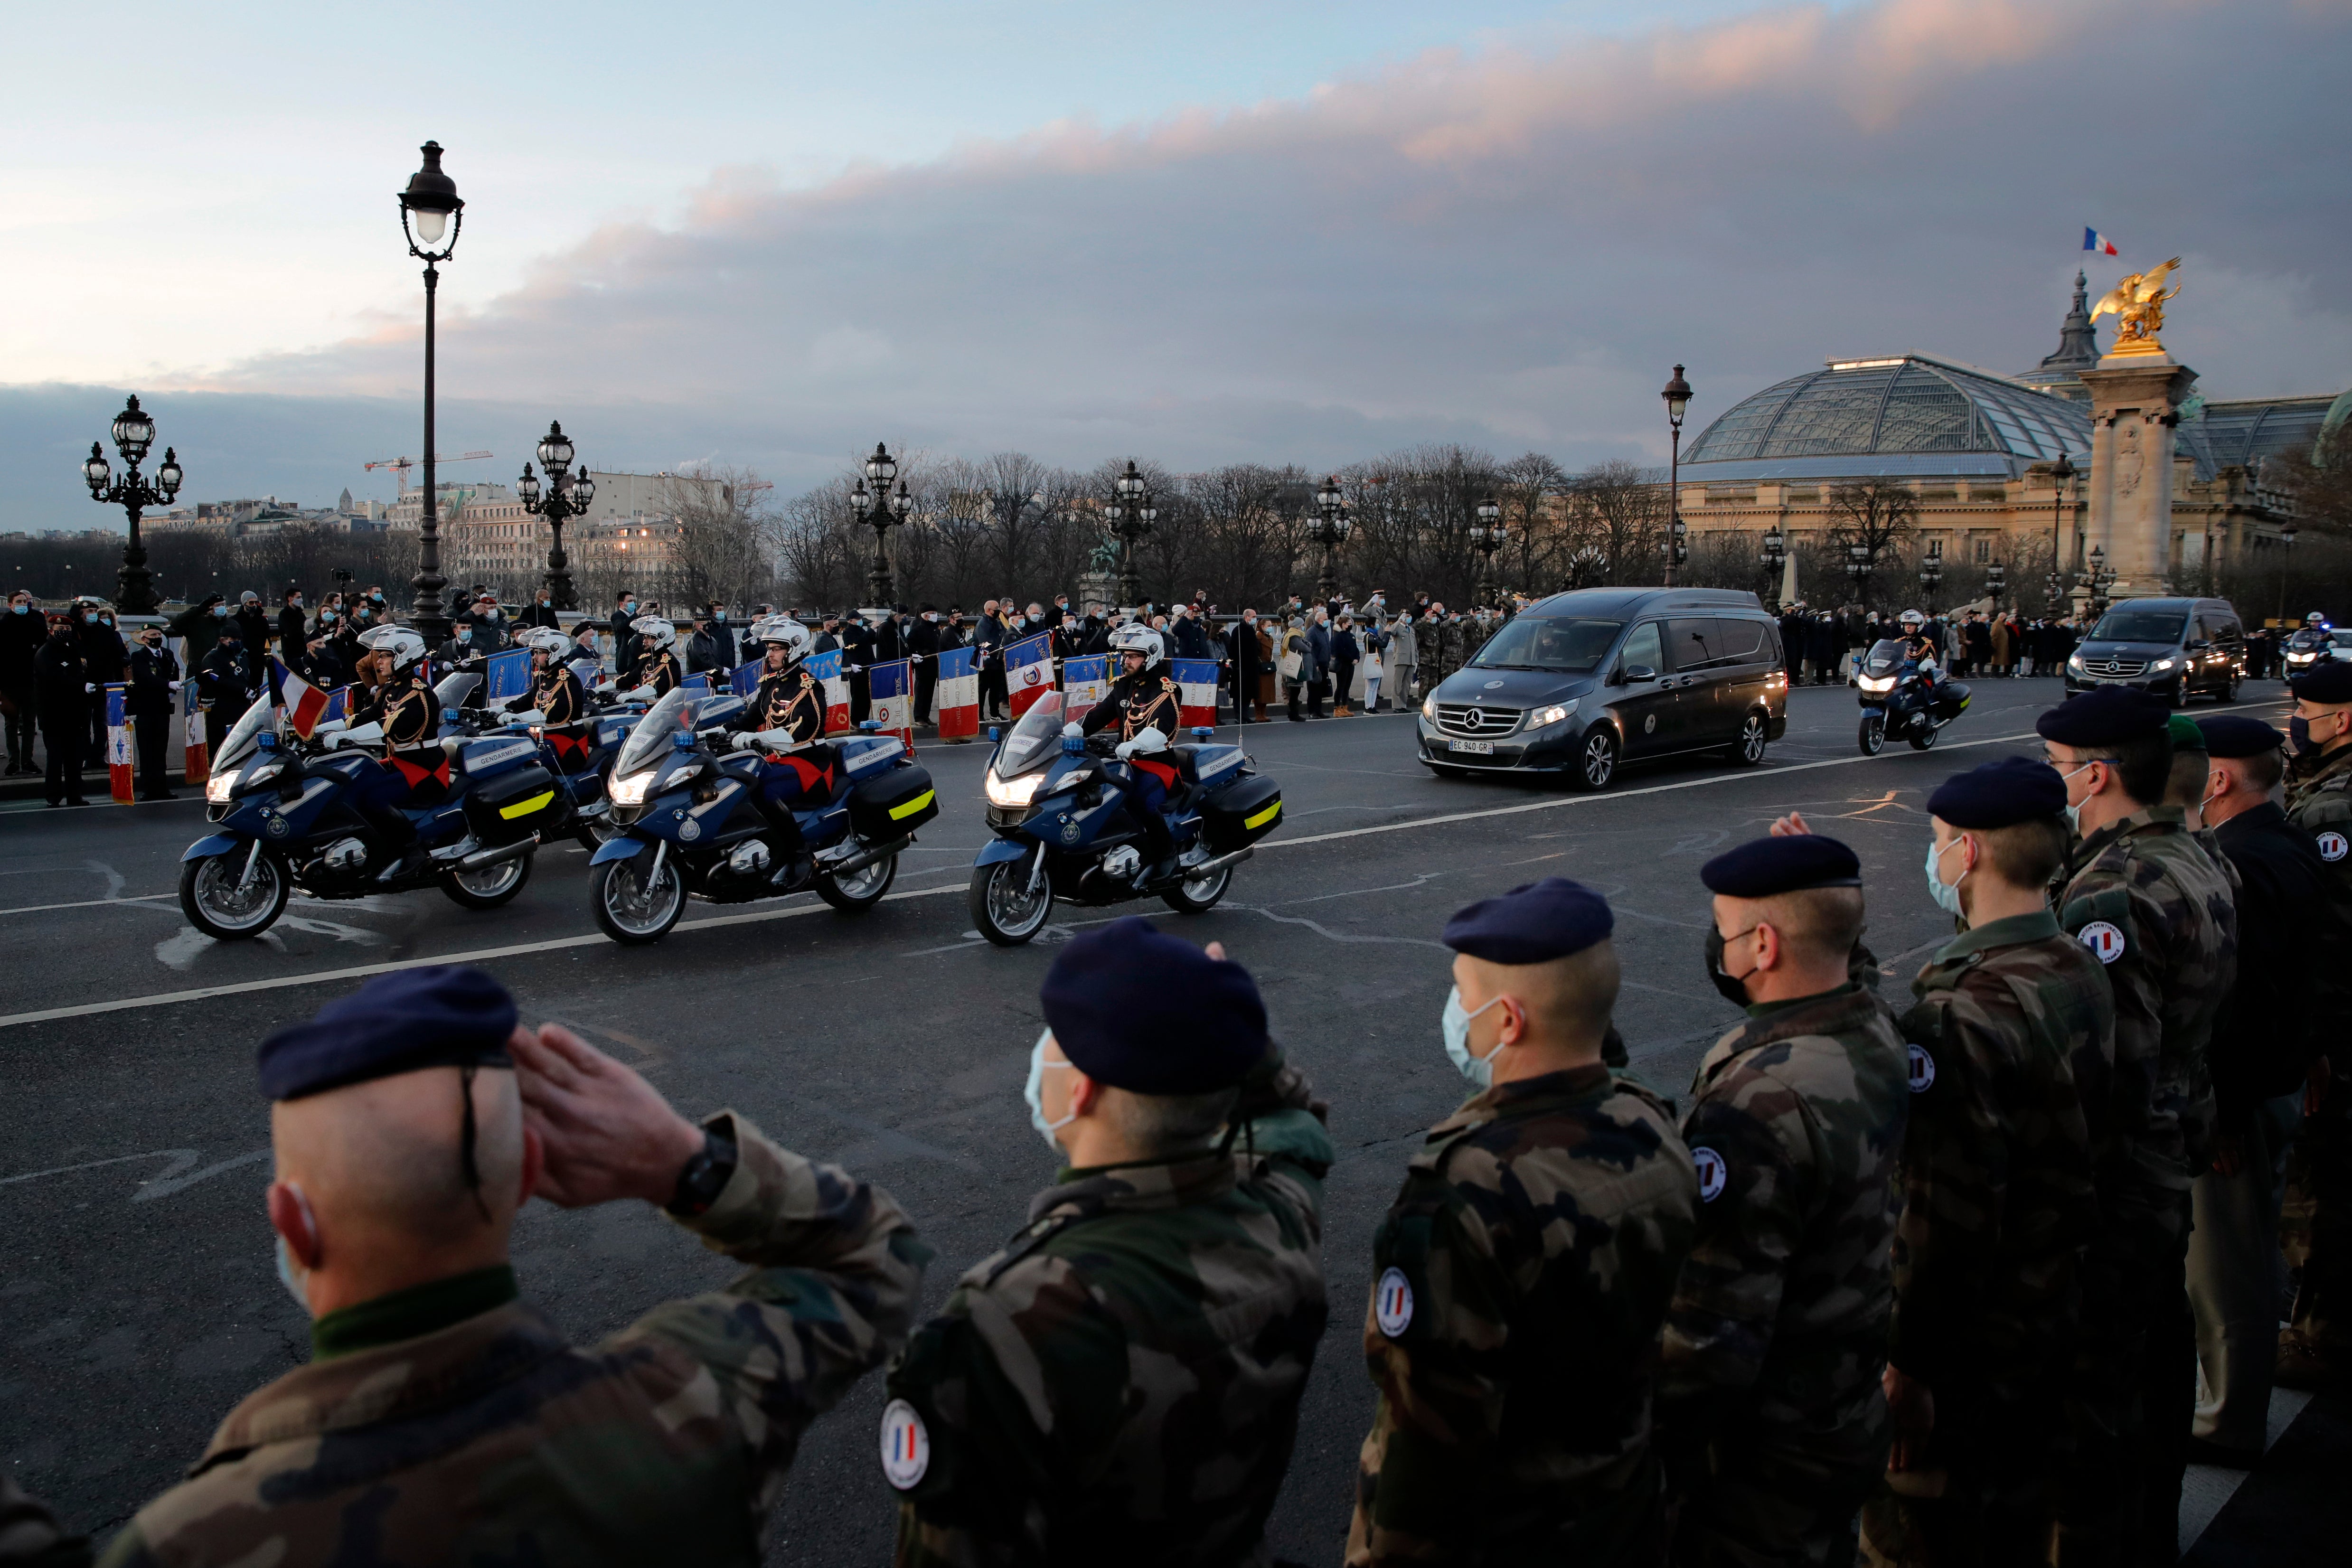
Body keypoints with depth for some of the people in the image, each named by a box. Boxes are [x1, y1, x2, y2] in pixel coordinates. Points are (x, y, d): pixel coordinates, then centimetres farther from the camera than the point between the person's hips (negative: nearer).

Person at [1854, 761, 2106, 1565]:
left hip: (1968, 1346, -8)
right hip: (2052, 1313, 8)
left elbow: (1948, 1217, -27)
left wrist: (1907, 1364, -18)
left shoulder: (1962, 1014, -29)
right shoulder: (2080, 972, -2)